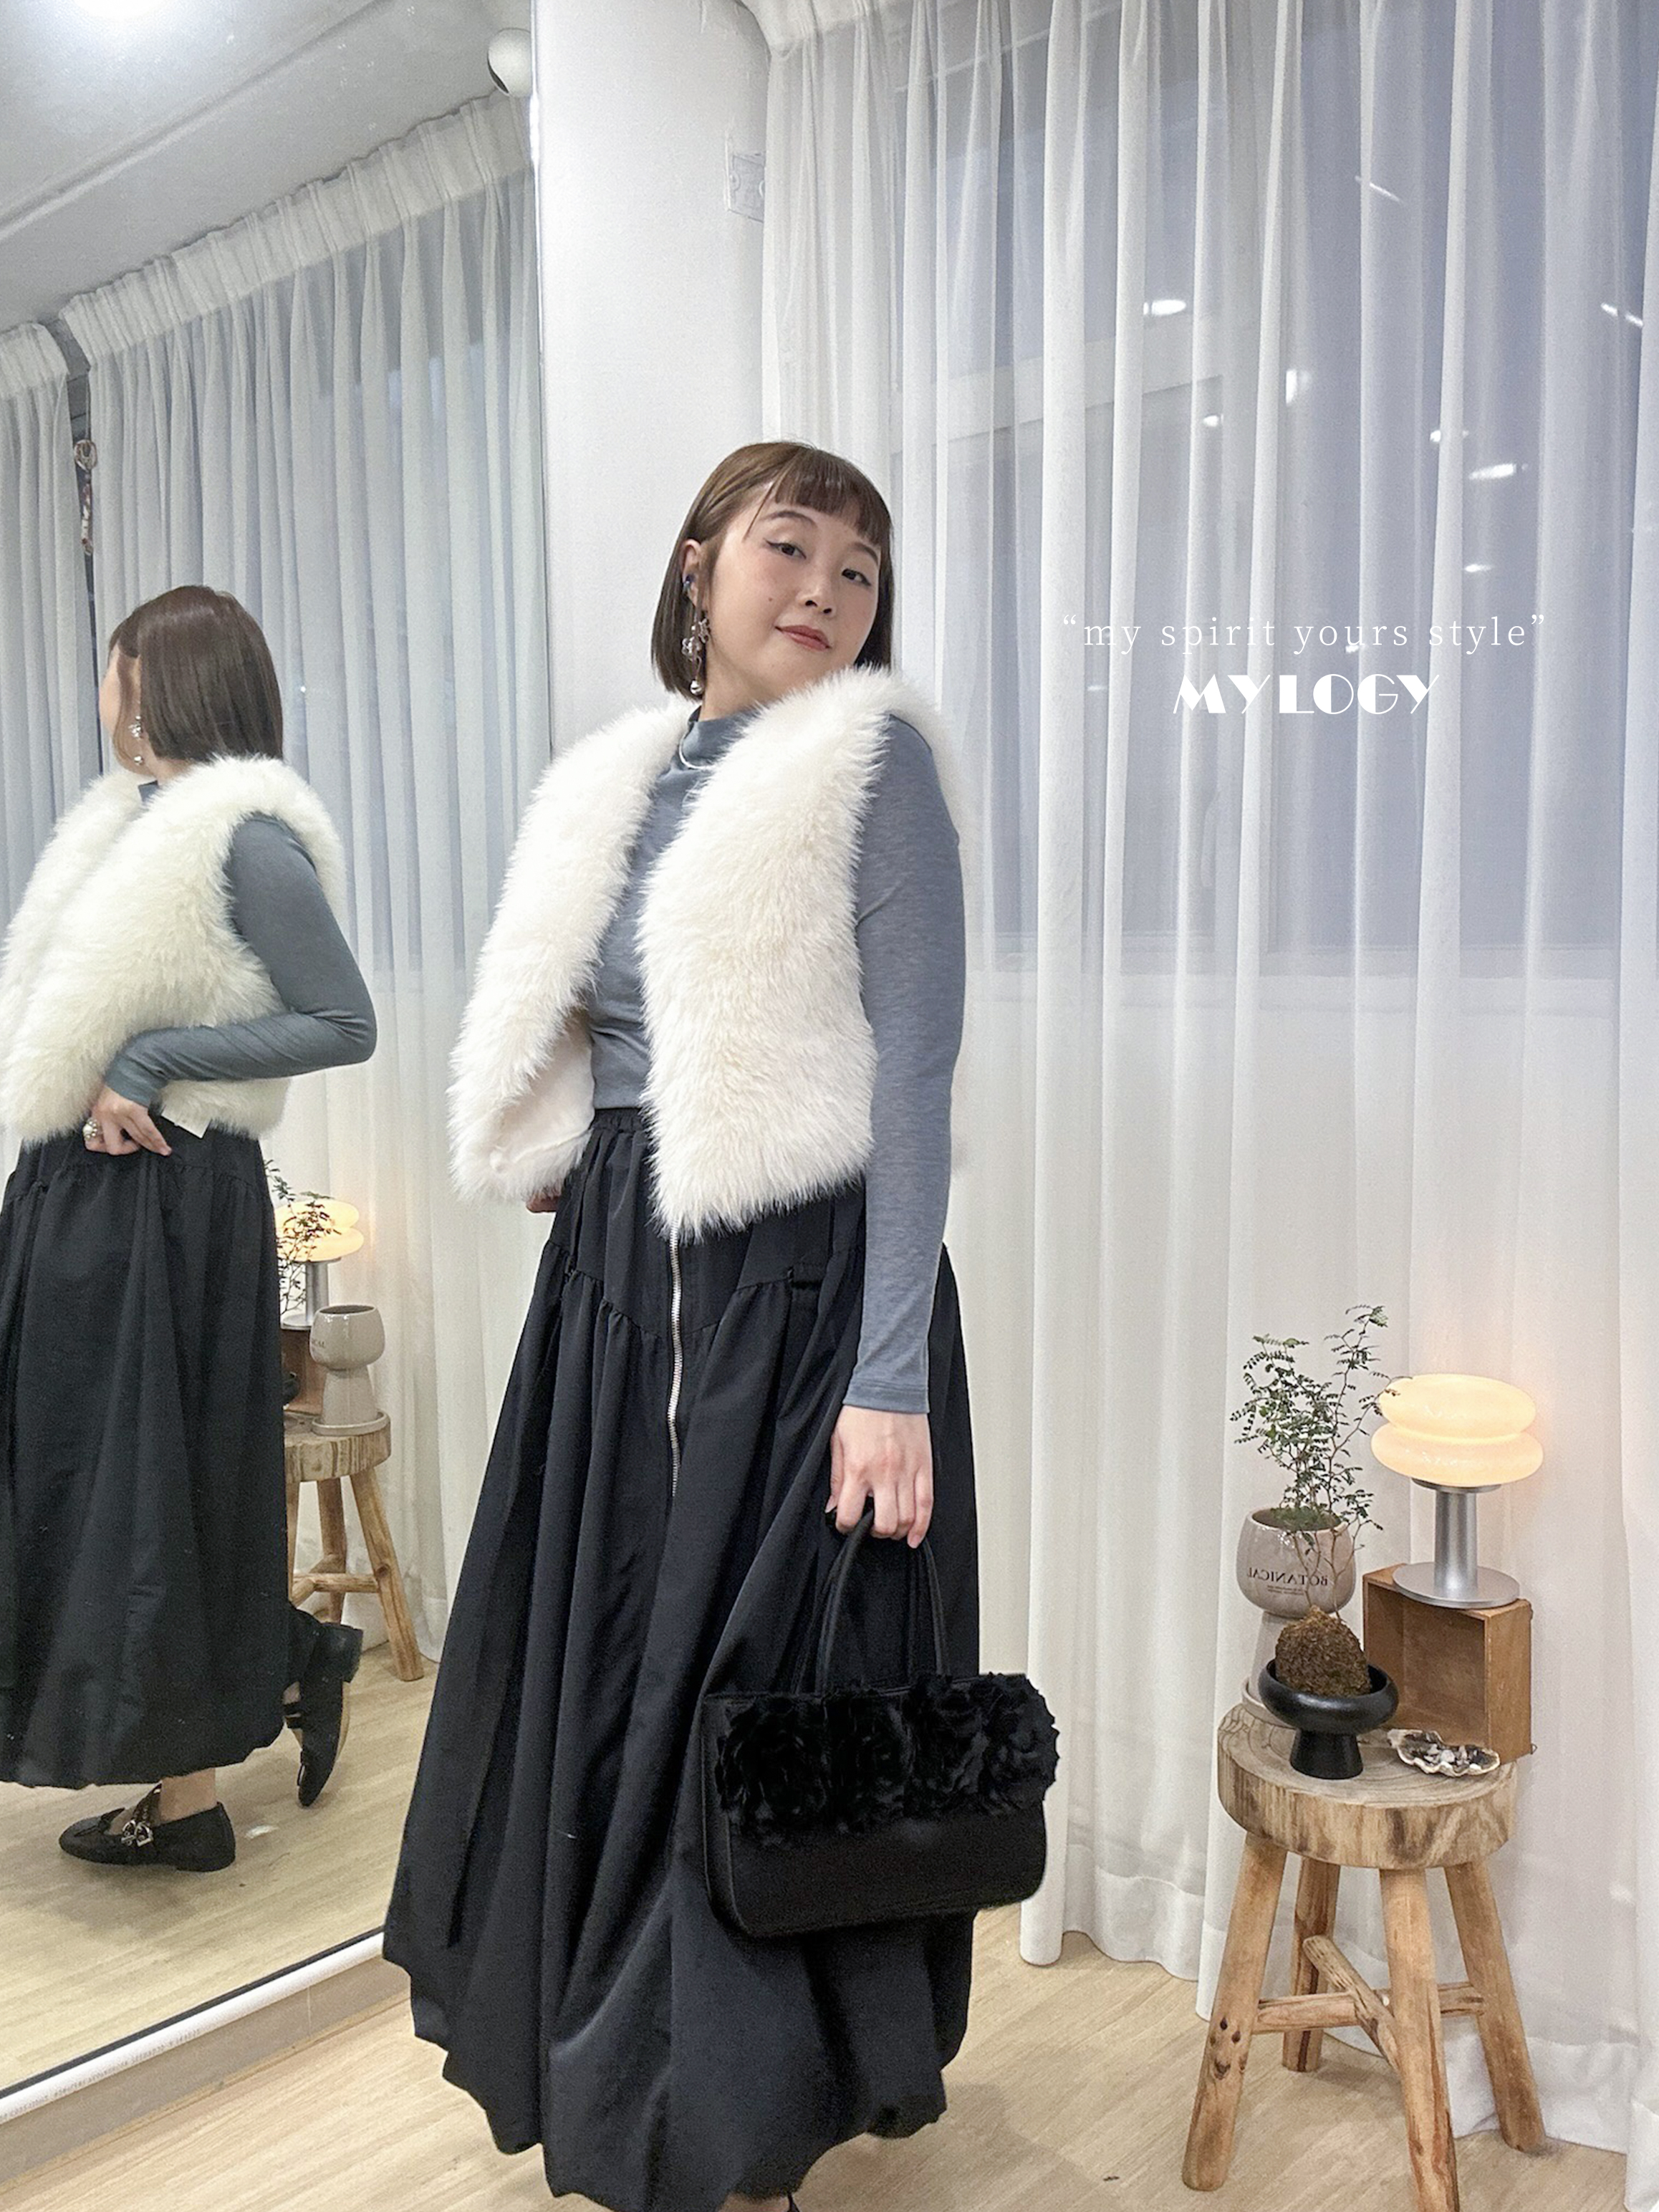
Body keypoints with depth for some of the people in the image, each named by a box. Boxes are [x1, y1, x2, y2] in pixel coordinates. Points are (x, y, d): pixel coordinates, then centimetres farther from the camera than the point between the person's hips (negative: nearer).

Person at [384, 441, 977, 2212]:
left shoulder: (876, 758, -6)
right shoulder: (612, 783, 11)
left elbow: (911, 1079, -13)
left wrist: (893, 1379, -18)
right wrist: (570, 1158, 5)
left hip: (794, 1290, -6)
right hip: (614, 1282, 7)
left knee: (763, 1705, 2)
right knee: (590, 1676, 15)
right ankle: (607, 2067, 38)